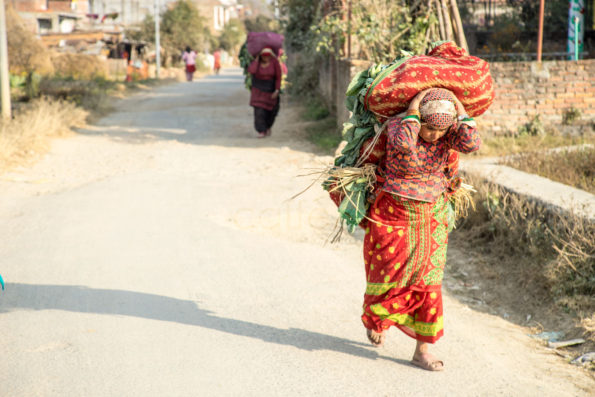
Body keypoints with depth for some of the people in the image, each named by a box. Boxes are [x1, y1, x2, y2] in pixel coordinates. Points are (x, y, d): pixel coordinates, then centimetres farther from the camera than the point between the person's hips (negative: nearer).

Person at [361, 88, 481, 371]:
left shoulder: (447, 132, -7)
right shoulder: (398, 125, -17)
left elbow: (472, 144, -28)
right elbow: (403, 144, -42)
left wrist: (459, 107, -21)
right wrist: (413, 108, -31)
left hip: (432, 216, 3)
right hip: (394, 214, -3)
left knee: (428, 281, 2)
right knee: (390, 275, 8)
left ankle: (422, 350, 11)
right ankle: (375, 316, 42)